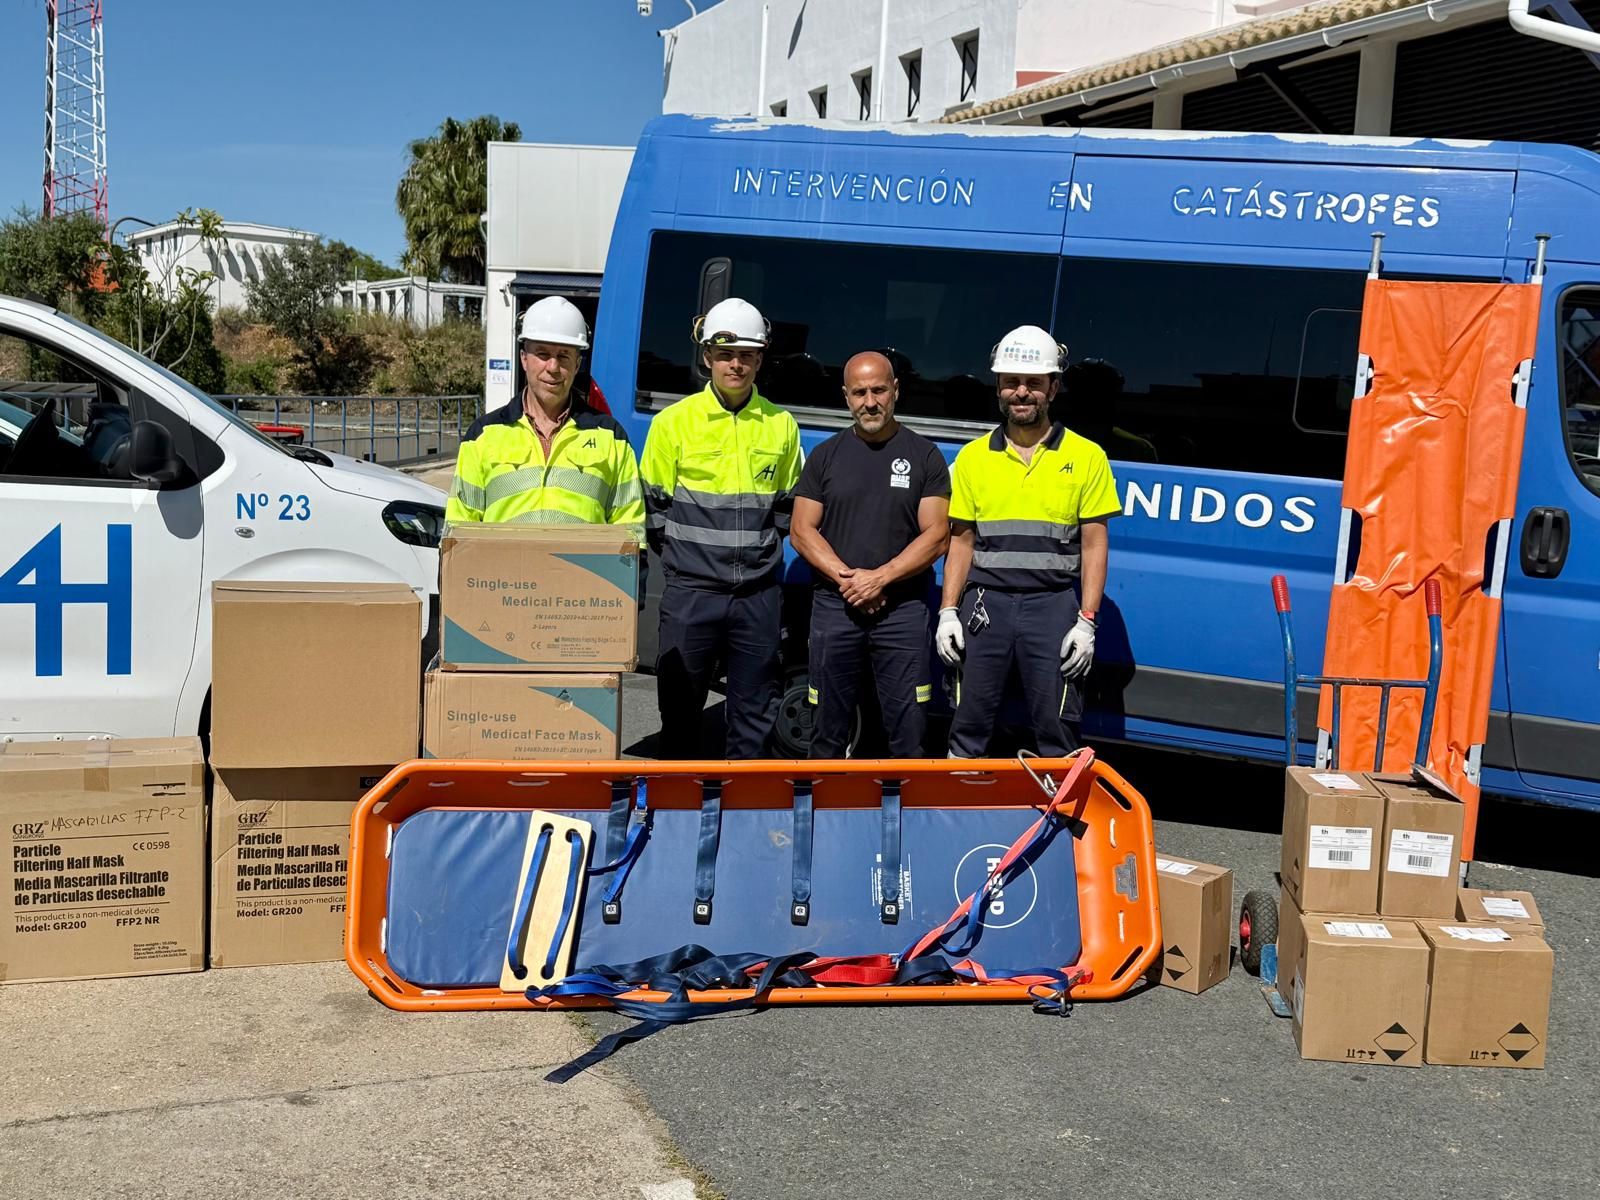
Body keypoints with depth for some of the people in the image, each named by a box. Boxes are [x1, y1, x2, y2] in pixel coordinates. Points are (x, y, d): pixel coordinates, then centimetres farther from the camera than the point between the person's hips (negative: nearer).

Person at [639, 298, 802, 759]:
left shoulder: (780, 426, 5)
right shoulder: (674, 422, -2)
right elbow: (653, 506, 3)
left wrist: (760, 549, 6)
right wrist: (684, 552, 0)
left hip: (758, 594, 2)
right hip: (690, 590, -2)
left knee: (756, 707, 9)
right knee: (681, 704, 7)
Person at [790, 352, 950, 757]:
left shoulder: (924, 456, 4)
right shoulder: (826, 456, 9)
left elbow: (936, 536, -3)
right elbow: (802, 532, 4)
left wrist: (879, 578, -13)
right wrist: (846, 578, -10)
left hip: (902, 610, -2)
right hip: (834, 606, 2)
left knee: (908, 729, -2)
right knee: (829, 729, 8)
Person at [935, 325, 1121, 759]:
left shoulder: (1086, 456, 4)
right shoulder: (973, 457, 10)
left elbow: (1094, 546, 3)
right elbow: (961, 541, 13)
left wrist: (1086, 622, -5)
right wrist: (948, 612, 3)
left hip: (1053, 604, -2)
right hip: (986, 601, 2)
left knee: (1057, 730, 0)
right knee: (968, 726, 7)